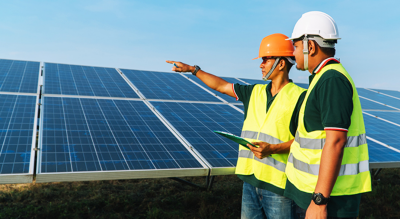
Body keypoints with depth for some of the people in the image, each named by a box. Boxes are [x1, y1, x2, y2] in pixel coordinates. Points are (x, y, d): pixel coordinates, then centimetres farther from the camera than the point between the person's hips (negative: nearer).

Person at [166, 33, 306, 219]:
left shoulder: (299, 97, -8)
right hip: (251, 180, 6)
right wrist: (193, 69, 20)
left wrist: (272, 149, -22)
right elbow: (221, 85, 18)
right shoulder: (255, 92, 11)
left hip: (278, 184, -6)